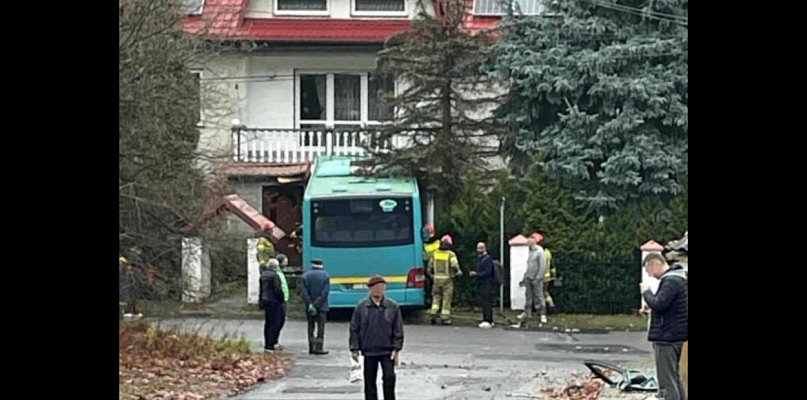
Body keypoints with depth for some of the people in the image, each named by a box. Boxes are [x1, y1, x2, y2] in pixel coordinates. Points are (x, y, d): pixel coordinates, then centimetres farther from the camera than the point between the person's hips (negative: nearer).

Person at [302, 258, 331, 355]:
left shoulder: (306, 275, 1)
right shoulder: (325, 276, -5)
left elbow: (304, 292, -7)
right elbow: (325, 292, -13)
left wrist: (310, 305, -9)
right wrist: (316, 305, -13)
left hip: (309, 306, 3)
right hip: (322, 307, -2)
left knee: (311, 326, 11)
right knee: (321, 327, 1)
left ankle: (311, 348, 11)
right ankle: (318, 348, -5)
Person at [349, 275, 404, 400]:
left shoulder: (393, 307, -1)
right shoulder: (361, 307, -2)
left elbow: (398, 330, 2)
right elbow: (354, 329, 2)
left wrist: (396, 349, -4)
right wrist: (354, 349, -2)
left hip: (387, 351, -1)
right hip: (369, 351, 1)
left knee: (389, 378, -8)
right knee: (369, 381, 7)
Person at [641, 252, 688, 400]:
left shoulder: (671, 281, -18)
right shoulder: (677, 278, 16)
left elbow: (658, 304, -27)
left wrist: (646, 292, -10)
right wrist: (651, 307, 6)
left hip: (666, 336, -11)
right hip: (676, 336, 11)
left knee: (667, 382, -8)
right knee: (675, 377, 19)